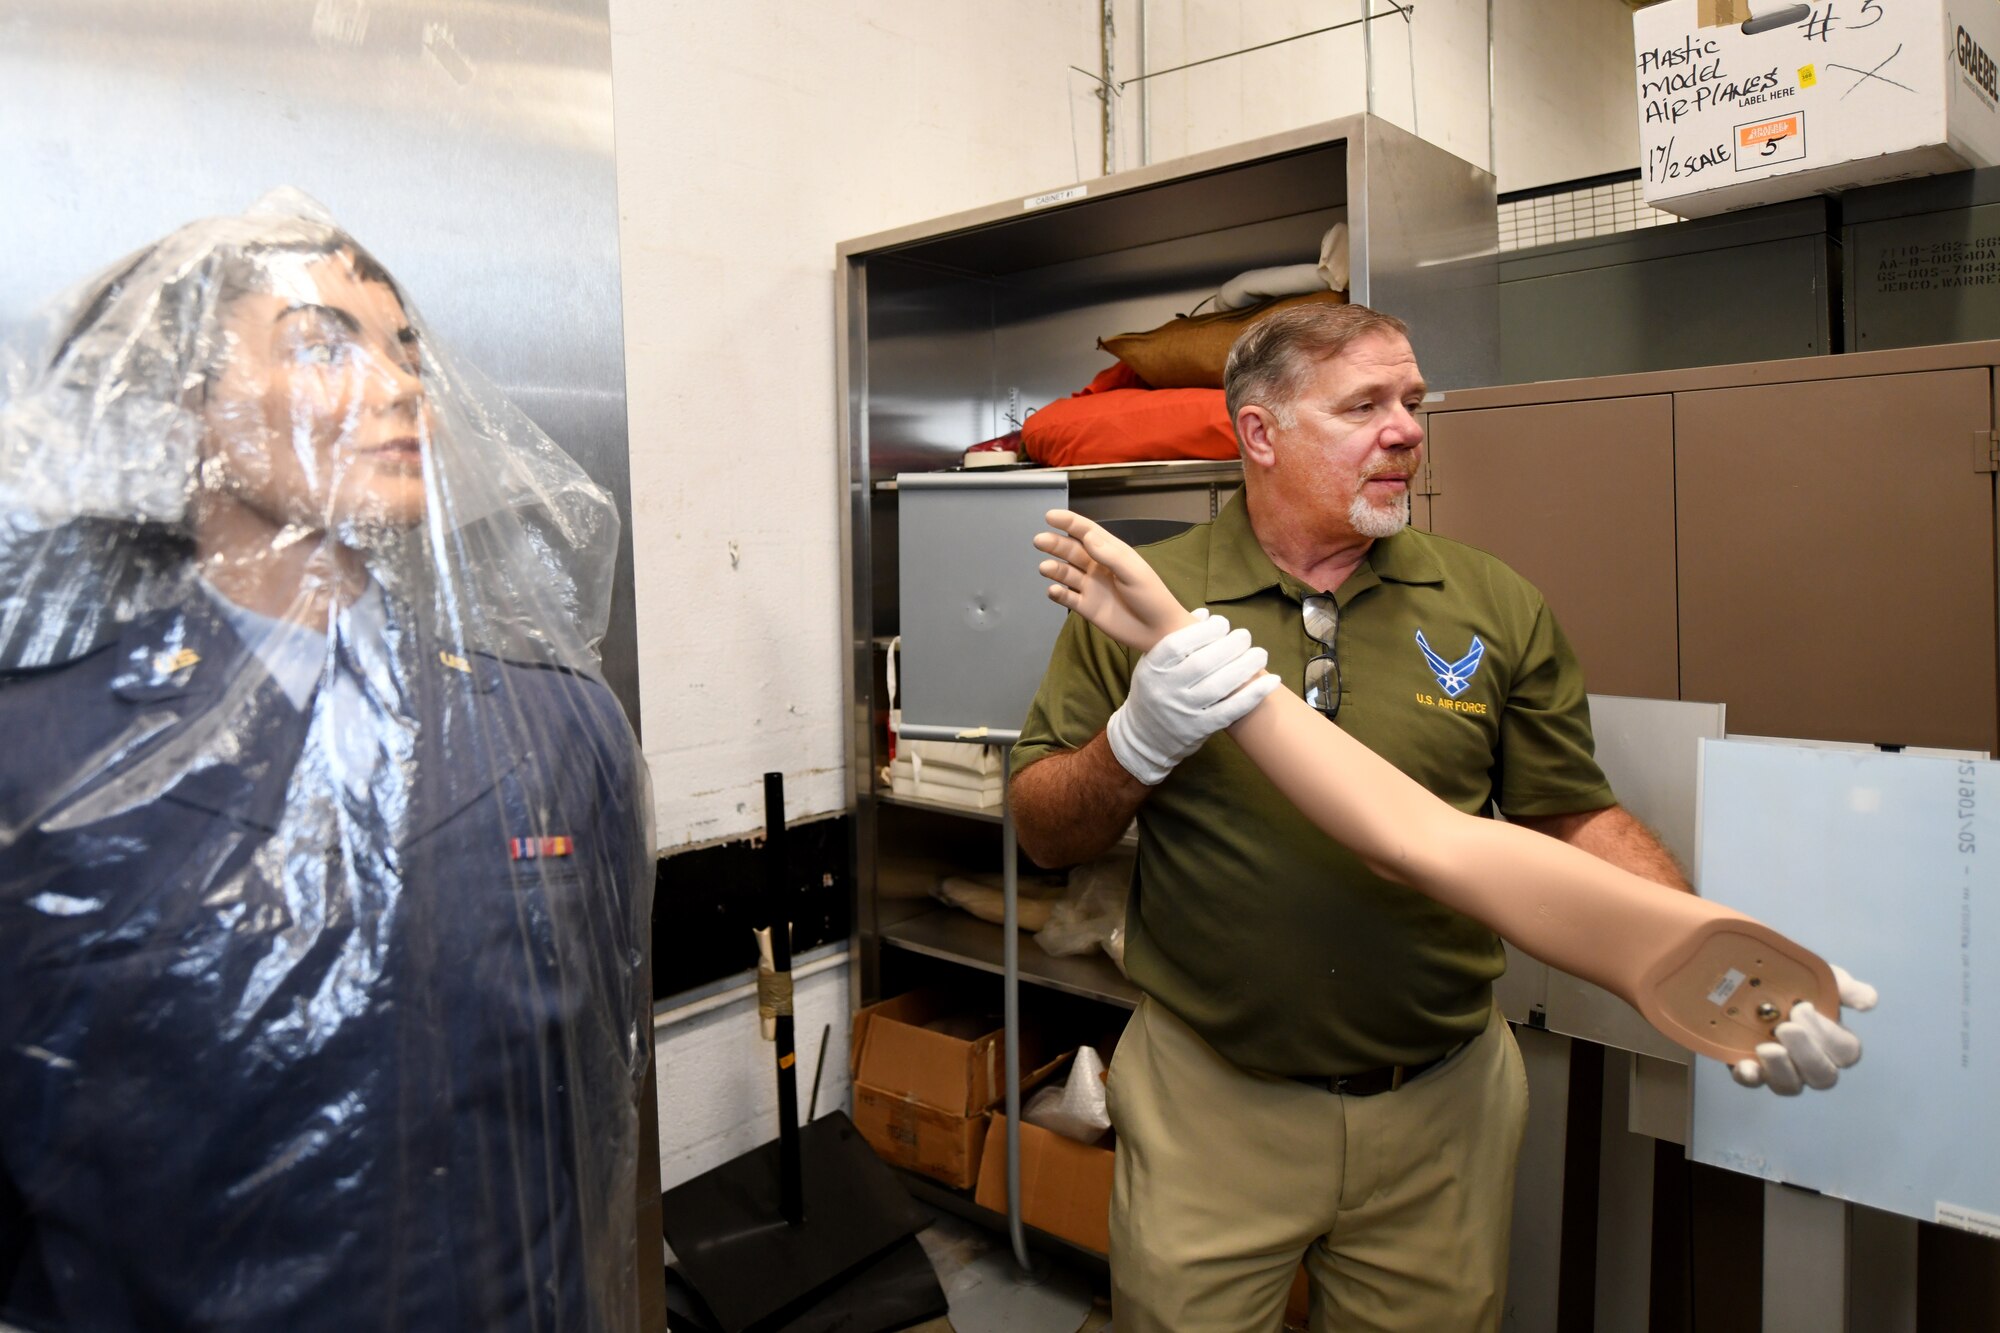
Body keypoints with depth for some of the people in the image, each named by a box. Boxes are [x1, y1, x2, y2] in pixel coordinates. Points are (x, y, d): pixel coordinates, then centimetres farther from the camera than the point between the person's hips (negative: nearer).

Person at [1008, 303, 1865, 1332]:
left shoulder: (1497, 609, 1)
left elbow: (1577, 821, 3)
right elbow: (1043, 834, -4)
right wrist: (1139, 742, -24)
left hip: (1441, 1112, 2)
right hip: (1210, 1105, -1)